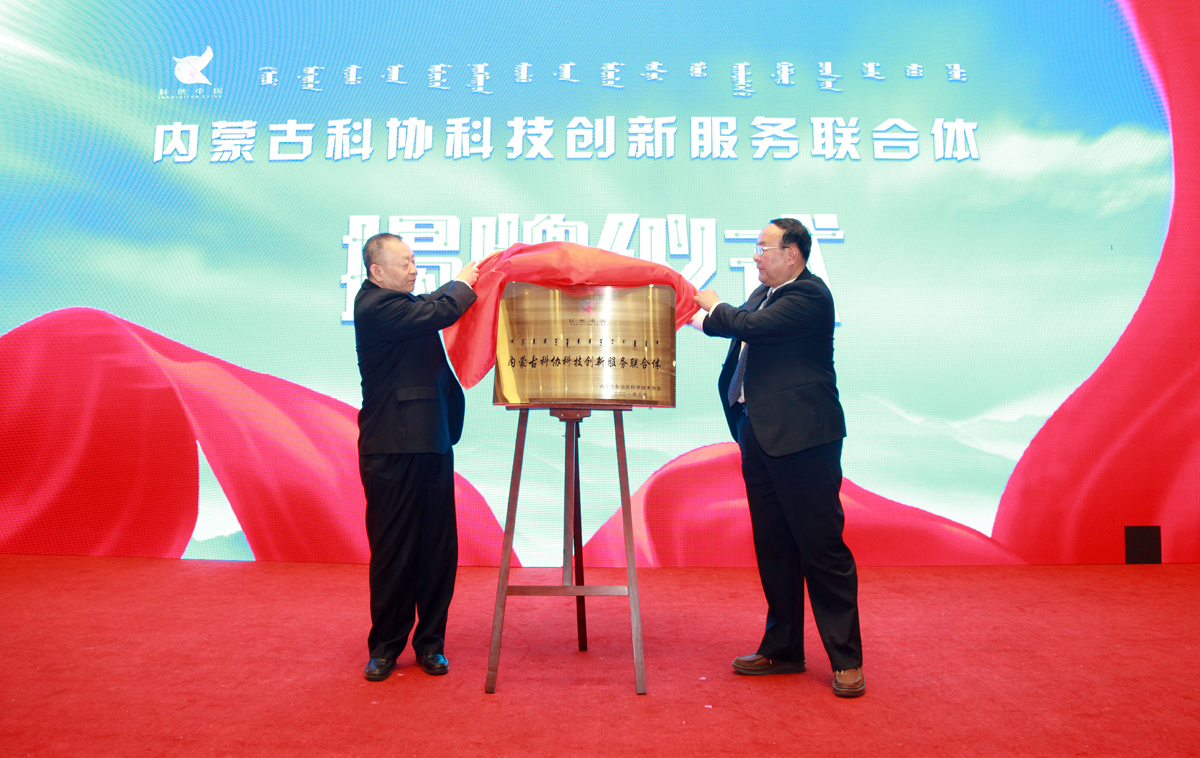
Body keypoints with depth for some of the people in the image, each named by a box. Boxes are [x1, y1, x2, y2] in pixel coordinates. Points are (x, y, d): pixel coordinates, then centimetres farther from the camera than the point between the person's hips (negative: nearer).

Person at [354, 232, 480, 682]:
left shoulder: (402, 303, 18)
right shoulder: (376, 306, -12)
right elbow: (439, 312, -18)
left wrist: (465, 283, 11)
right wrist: (464, 282, -1)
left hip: (431, 442, 8)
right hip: (393, 447, -8)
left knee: (438, 546, 7)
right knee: (393, 550, 2)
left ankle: (430, 642, 18)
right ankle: (385, 647, 17)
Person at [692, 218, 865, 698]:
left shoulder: (809, 294, -12)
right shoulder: (763, 294, 17)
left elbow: (753, 325, -22)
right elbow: (737, 327, 25)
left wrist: (715, 307, -4)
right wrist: (700, 315, 8)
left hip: (801, 437, -9)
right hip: (760, 435, 9)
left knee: (822, 546, -3)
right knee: (773, 548, 14)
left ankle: (846, 660, 8)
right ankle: (782, 649, 25)